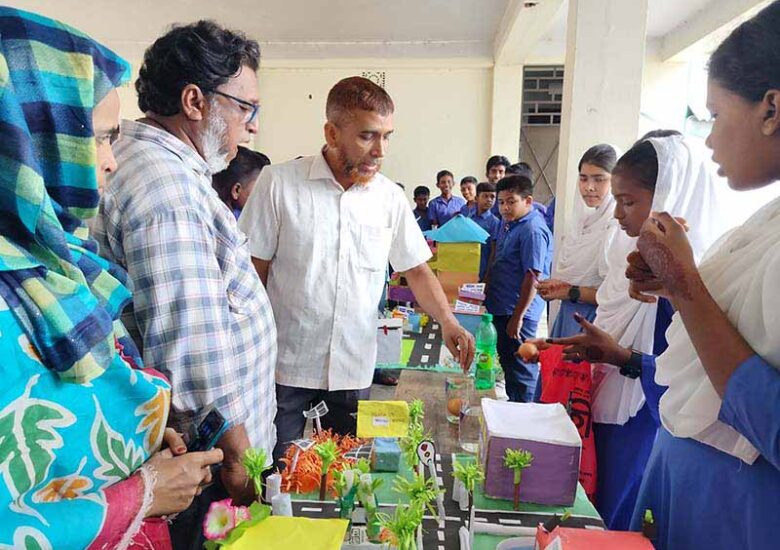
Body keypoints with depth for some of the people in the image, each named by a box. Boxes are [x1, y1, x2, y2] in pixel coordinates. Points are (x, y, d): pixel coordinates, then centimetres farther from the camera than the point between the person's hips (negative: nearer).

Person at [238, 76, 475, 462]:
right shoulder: (279, 183, -9)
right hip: (285, 365, -2)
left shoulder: (390, 198, 0)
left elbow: (416, 270, 7)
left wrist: (447, 321, -9)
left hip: (354, 369, 3)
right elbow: (253, 271, -5)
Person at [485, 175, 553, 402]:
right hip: (500, 307, 10)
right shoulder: (507, 222, 9)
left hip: (518, 312, -10)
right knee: (506, 359, 21)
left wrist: (517, 317, -23)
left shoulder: (533, 231, -21)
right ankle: (511, 402, 38)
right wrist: (487, 283, 20)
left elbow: (533, 277, -24)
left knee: (520, 368, 3)